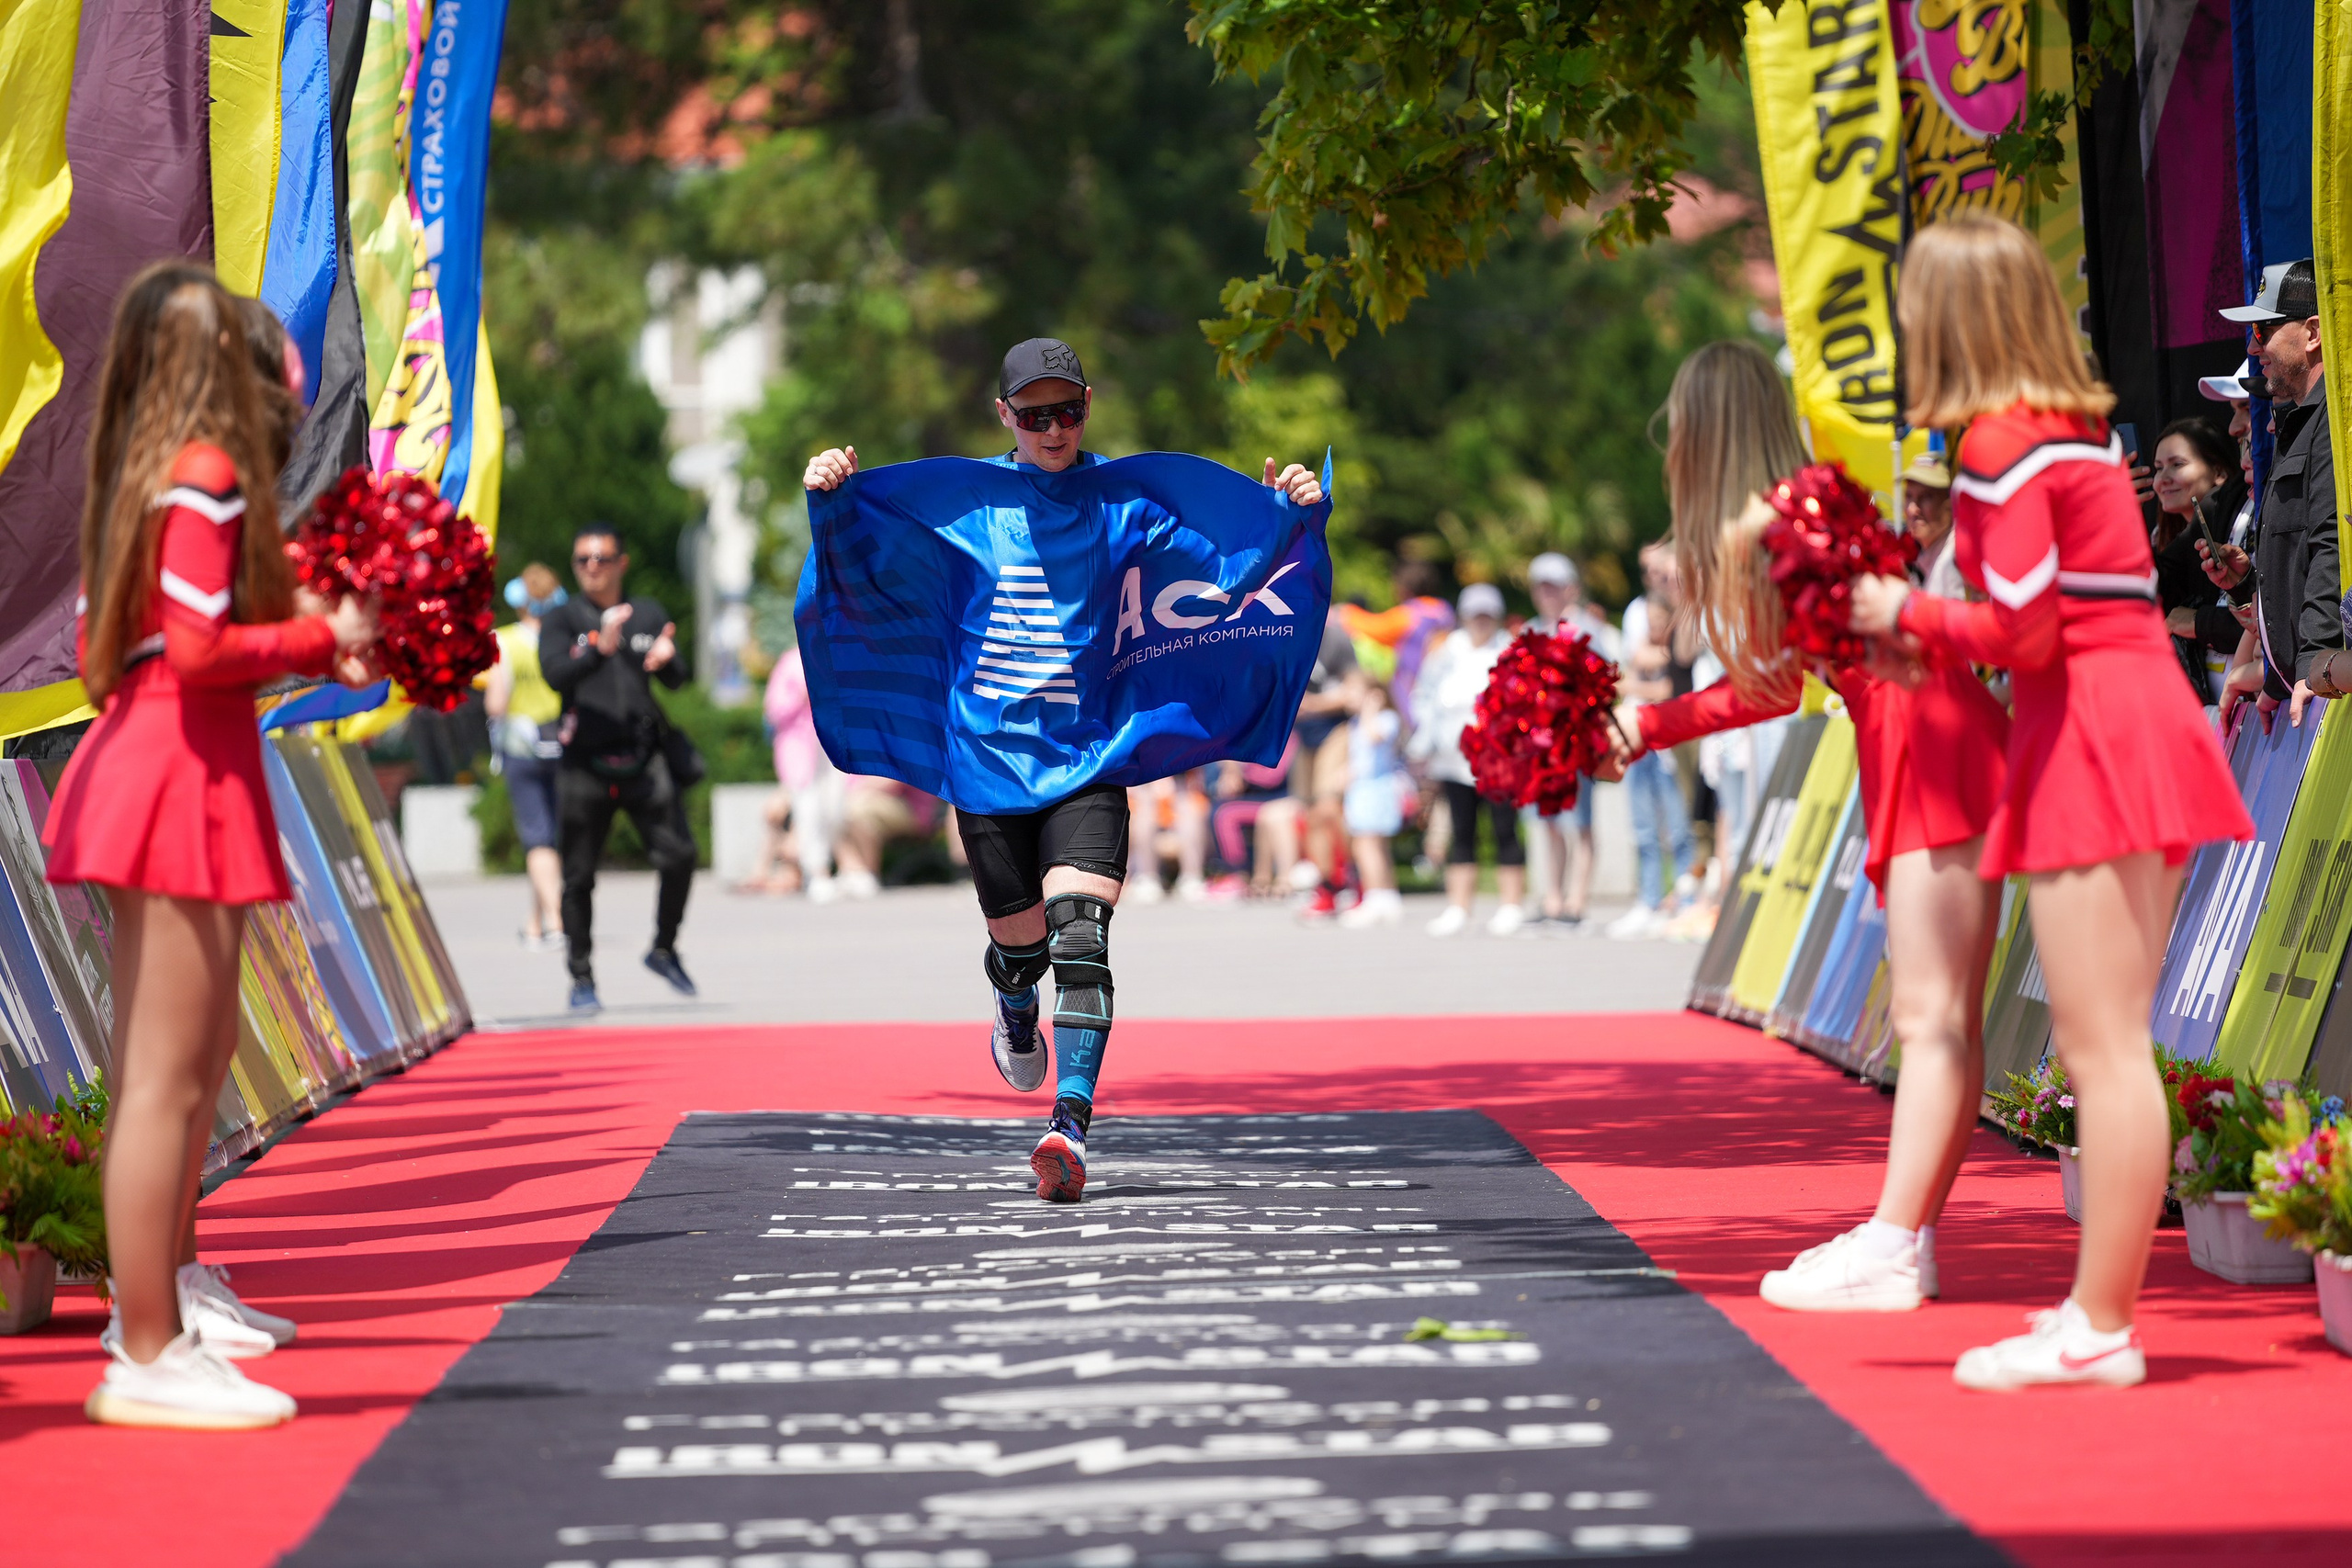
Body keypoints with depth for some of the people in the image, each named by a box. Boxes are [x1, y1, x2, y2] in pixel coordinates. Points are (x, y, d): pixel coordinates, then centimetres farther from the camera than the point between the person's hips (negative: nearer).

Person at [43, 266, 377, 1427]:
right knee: (167, 1077, -9)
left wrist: (309, 652, 14)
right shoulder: (206, 473, -13)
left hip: (140, 757, 10)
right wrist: (325, 636, -7)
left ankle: (166, 1285, 37)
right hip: (186, 777, -10)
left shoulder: (134, 475, 14)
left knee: (195, 1056, 23)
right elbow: (196, 647, -21)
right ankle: (148, 1358, -9)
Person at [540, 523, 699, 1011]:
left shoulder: (649, 615, 13)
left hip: (643, 758, 1)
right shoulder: (561, 621, 6)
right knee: (579, 875, 2)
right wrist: (600, 649, -30)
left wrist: (667, 658, -19)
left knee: (678, 854, -10)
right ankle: (582, 978, 13)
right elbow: (557, 674, -12)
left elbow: (678, 681, 5)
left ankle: (664, 950, 11)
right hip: (585, 764, -1)